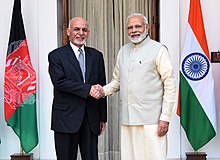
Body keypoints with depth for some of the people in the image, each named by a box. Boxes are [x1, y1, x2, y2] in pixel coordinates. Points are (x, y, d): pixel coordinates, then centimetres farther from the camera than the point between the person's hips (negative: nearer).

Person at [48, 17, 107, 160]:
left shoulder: (96, 56, 12)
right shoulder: (56, 56, 0)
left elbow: (101, 87, 11)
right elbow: (59, 81, -14)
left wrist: (103, 117, 9)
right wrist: (87, 89, -20)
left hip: (91, 119, 3)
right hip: (66, 118, -3)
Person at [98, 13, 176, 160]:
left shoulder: (158, 50, -2)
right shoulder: (123, 51, 16)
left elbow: (170, 85, -5)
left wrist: (165, 117, -10)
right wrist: (105, 90, -1)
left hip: (150, 119, -5)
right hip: (127, 119, 5)